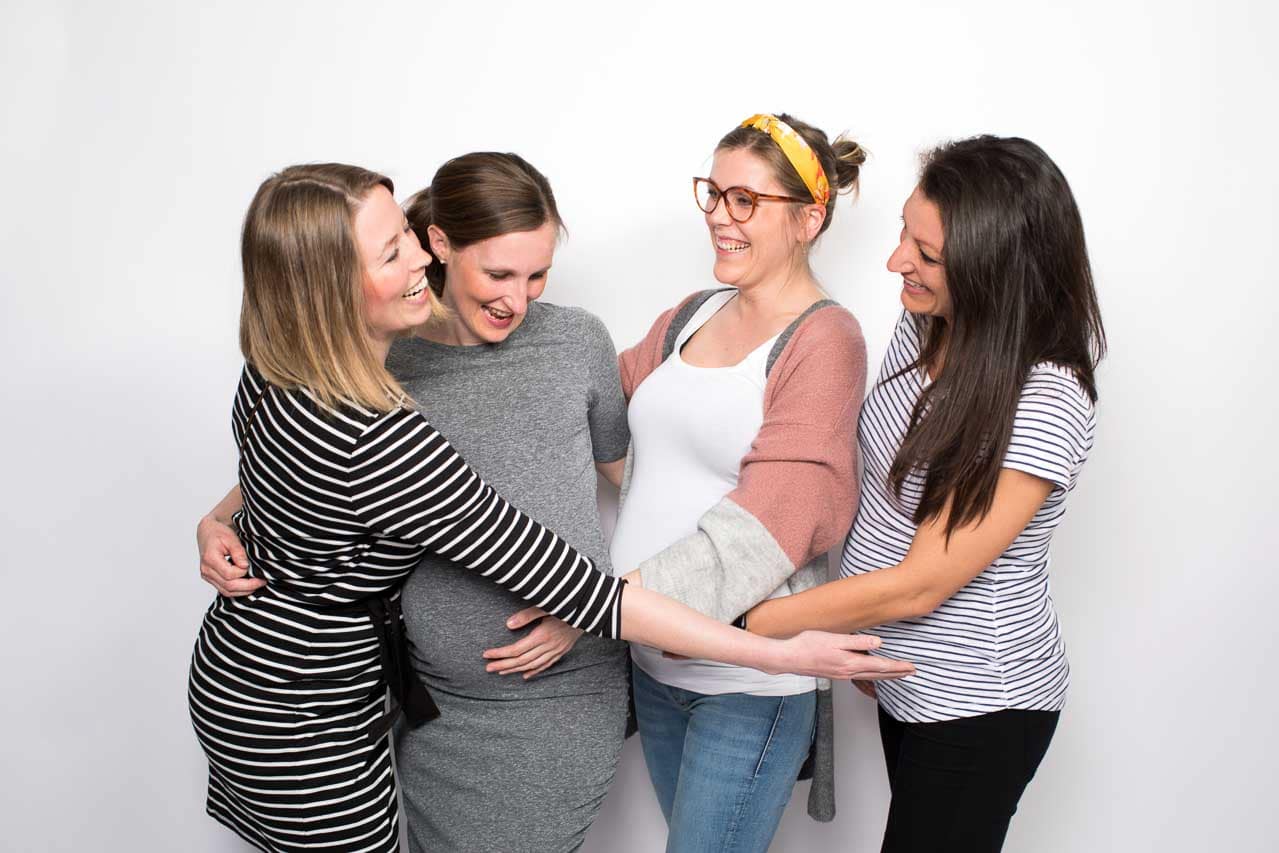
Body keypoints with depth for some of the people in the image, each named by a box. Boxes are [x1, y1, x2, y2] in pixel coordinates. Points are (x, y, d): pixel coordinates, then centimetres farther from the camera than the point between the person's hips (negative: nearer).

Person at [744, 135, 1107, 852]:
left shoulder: (1046, 403, -28)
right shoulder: (922, 325, -4)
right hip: (908, 675, 7)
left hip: (979, 706, -7)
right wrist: (864, 636, 7)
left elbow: (920, 586, -26)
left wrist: (737, 623, -22)